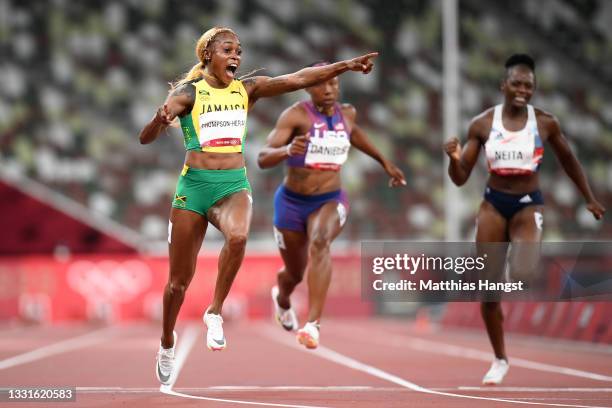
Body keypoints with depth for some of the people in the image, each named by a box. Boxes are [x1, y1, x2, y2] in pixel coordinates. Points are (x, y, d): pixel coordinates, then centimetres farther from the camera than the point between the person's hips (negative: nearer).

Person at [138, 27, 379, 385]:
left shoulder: (247, 89, 6)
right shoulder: (189, 92, -4)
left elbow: (297, 79, -3)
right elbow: (146, 138, -12)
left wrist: (344, 66, -14)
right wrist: (160, 120, -35)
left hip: (234, 184, 2)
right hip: (195, 184, -2)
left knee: (238, 236, -34)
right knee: (180, 280, 5)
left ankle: (216, 312, -16)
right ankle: (168, 341, 32)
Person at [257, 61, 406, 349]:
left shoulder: (346, 113, 0)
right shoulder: (296, 115, -16)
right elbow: (263, 159, -25)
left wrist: (384, 162, 29)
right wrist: (287, 150, -46)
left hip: (330, 201, 1)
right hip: (292, 203, -1)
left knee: (320, 243, -33)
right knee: (295, 273, 15)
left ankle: (313, 324, -42)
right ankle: (281, 298, 56)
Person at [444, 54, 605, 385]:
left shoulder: (545, 123, -4)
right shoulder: (482, 124, -3)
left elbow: (568, 160, 14)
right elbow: (460, 178, 0)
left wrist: (590, 199, 19)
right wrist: (454, 158, -21)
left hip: (528, 204, -2)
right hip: (493, 204, 2)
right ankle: (500, 360, 20)